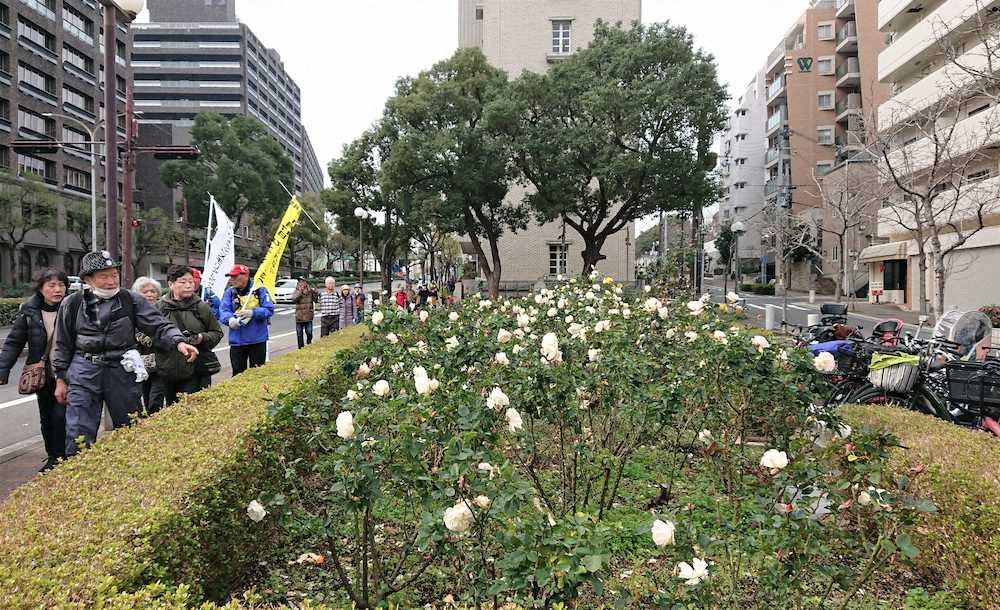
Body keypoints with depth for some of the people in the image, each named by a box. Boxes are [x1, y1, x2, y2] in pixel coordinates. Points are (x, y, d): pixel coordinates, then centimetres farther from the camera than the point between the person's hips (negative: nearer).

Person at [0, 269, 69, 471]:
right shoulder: (29, 310, -2)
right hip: (43, 376, 3)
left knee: (61, 416, -8)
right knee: (46, 418, 13)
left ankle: (62, 458, 7)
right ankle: (52, 458, 28)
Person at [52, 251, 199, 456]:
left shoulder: (131, 300, -1)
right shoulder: (72, 304, 2)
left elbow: (159, 325, -7)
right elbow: (63, 344, 11)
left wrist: (178, 341, -26)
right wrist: (61, 379, 10)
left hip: (122, 371, 0)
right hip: (84, 372, 0)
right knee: (78, 433, -3)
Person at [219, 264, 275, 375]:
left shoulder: (260, 290, -5)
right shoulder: (230, 292, 5)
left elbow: (269, 310, -11)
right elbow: (223, 310, -6)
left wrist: (252, 313, -27)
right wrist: (230, 319, -28)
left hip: (257, 340, -3)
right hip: (236, 341, 3)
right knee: (238, 374, 10)